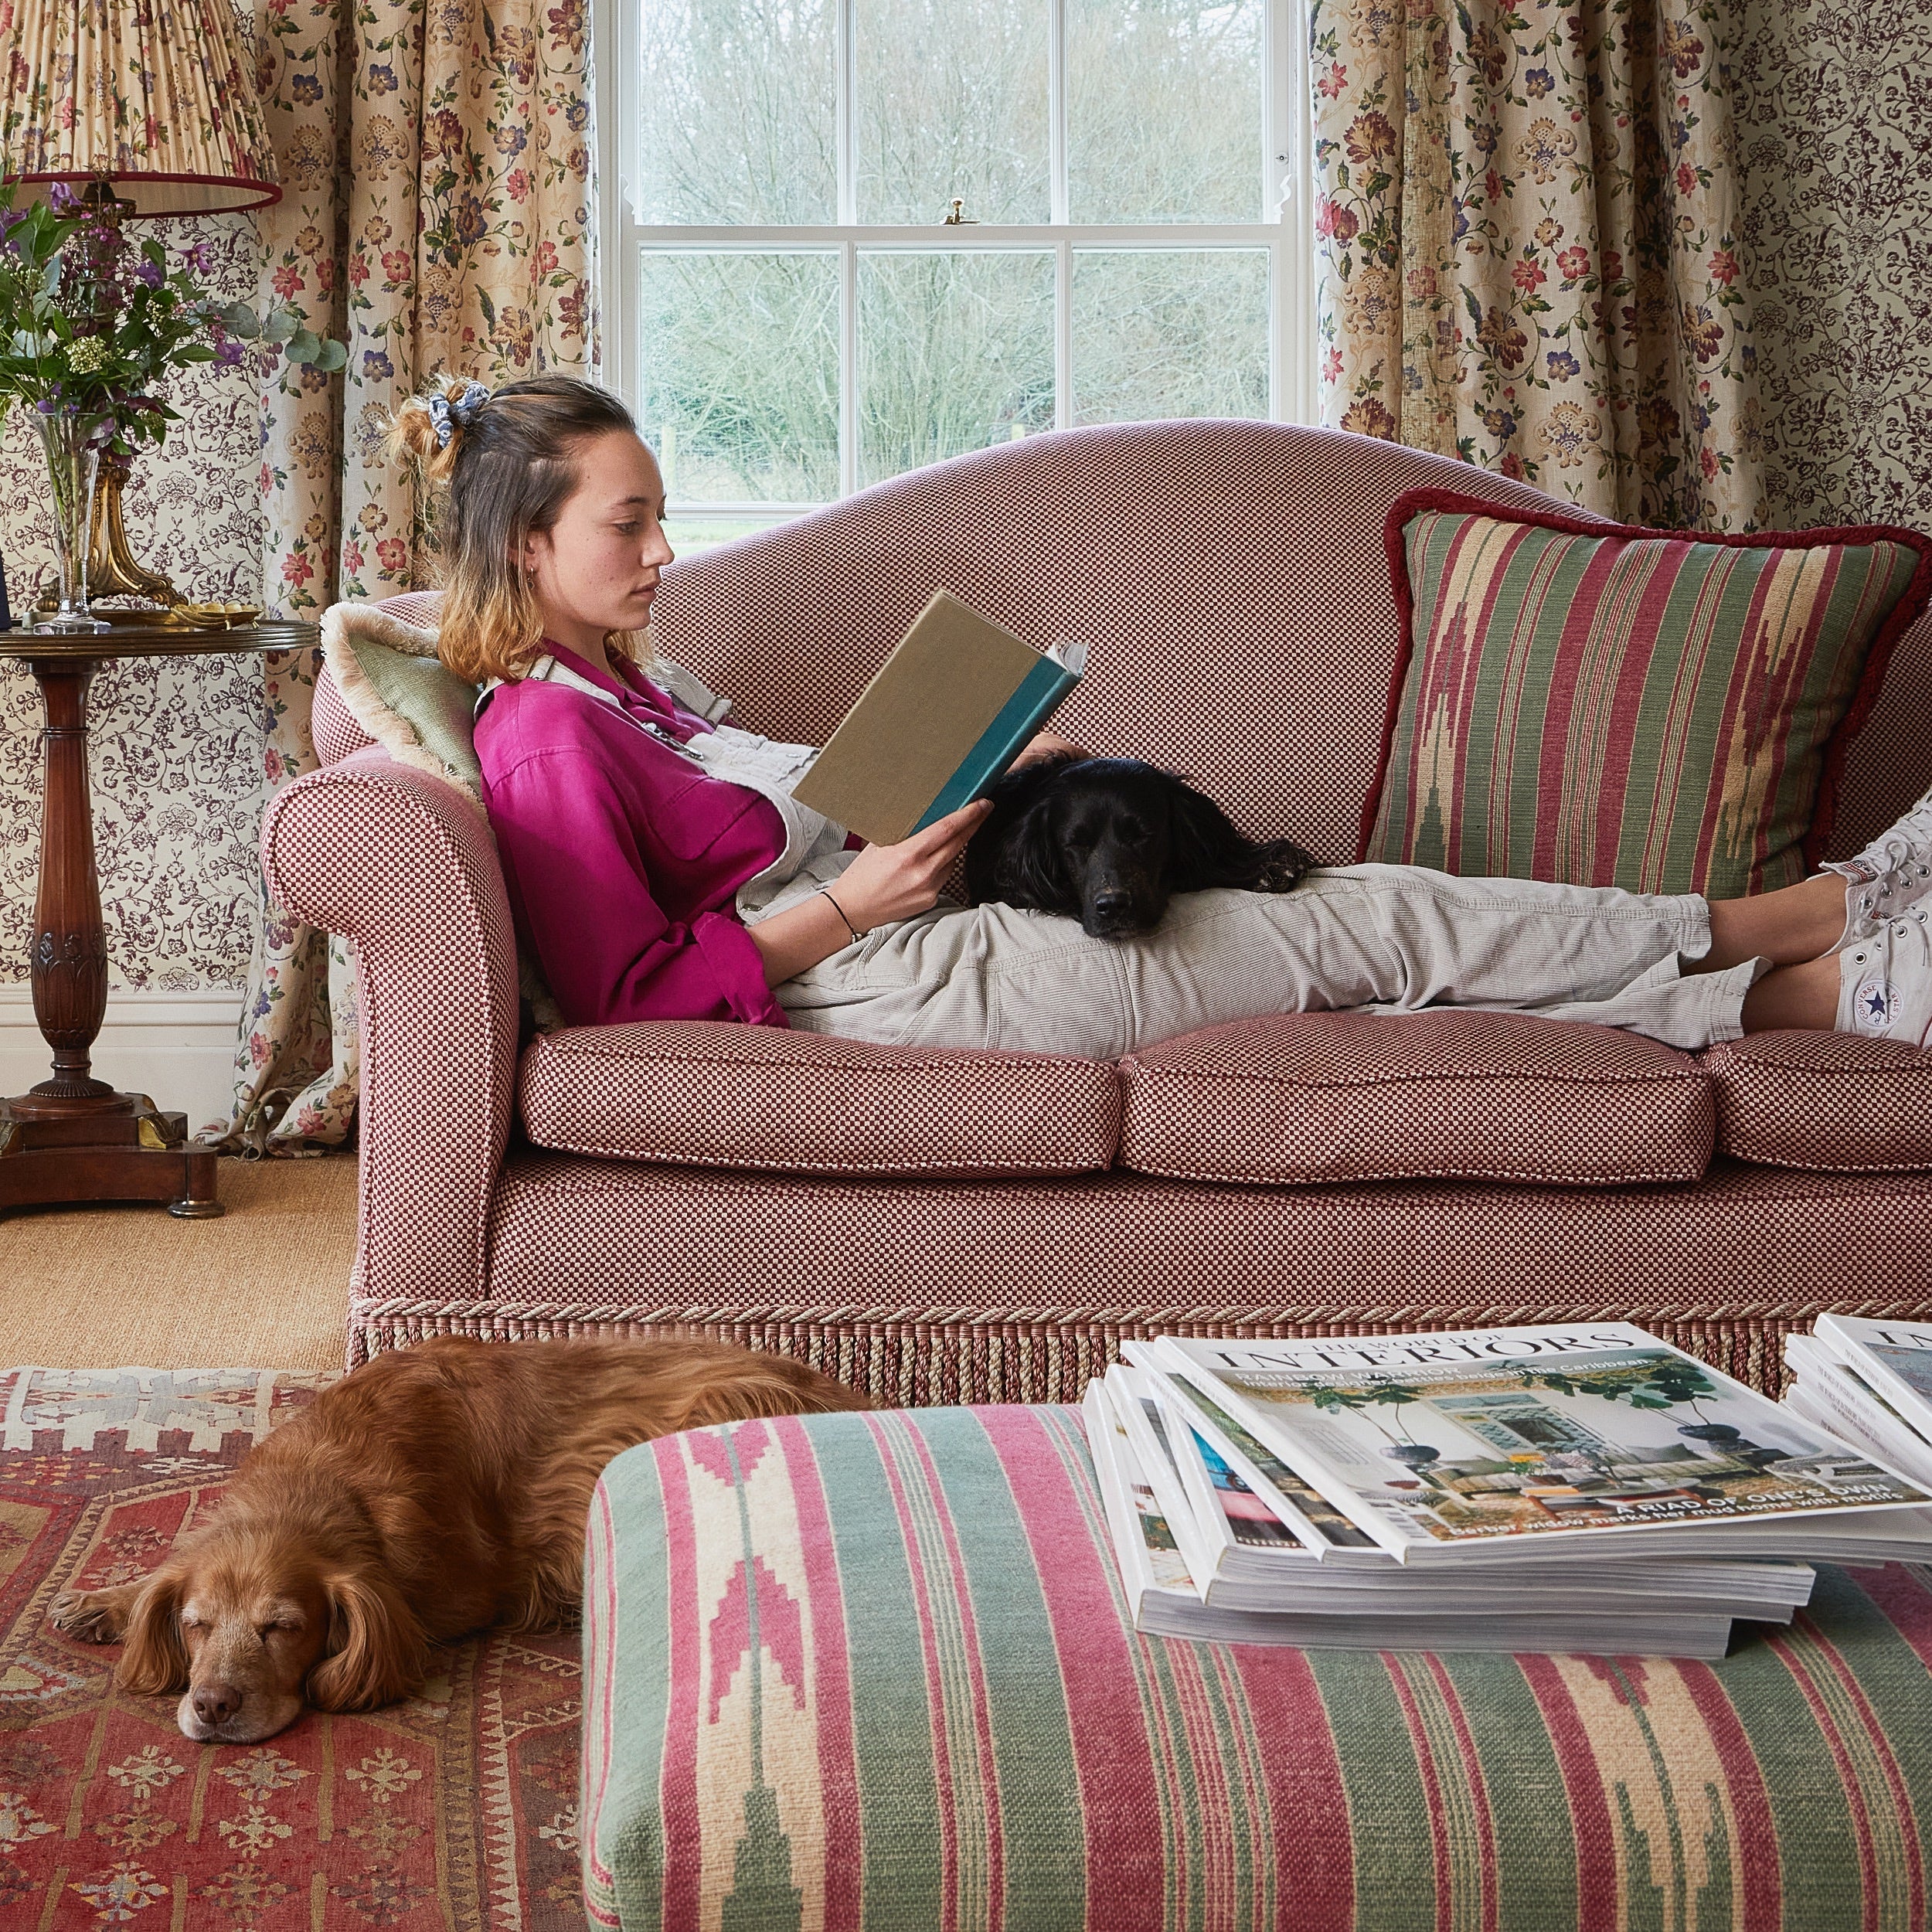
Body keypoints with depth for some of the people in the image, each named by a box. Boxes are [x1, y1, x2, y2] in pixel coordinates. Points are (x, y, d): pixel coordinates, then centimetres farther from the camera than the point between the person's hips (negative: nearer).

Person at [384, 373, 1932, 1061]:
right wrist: (848, 901, -21)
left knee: (1354, 917, 1)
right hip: (893, 984, -9)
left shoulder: (616, 680, 16)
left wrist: (978, 778, 9)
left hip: (906, 939, 9)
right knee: (1369, 926, -5)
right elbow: (628, 989, -19)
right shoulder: (543, 736, -13)